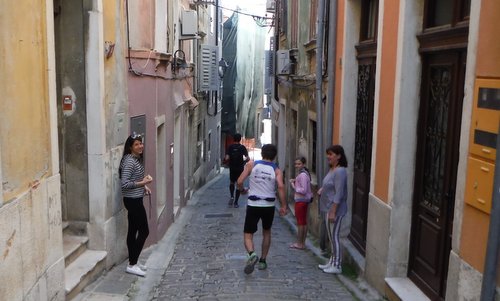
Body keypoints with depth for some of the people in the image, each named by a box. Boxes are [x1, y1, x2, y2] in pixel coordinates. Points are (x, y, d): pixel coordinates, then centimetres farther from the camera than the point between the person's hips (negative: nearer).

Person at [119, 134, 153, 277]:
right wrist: (142, 183, -24)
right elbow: (124, 184, -23)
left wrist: (144, 186, 8)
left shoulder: (137, 159, 10)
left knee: (133, 231, 15)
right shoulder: (129, 161, -19)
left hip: (135, 200, 10)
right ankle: (132, 265, 4)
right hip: (133, 201, -10)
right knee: (144, 231, -4)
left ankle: (133, 262, 25)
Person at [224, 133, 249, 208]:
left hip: (232, 168, 1)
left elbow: (227, 158, -14)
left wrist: (228, 162, 8)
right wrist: (243, 162, 8)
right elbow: (247, 158, -11)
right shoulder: (242, 147, -5)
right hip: (240, 168, 0)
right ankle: (236, 202, 7)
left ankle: (232, 197, -3)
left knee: (232, 183, 20)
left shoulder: (230, 147, -5)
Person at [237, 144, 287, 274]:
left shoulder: (252, 164, -1)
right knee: (266, 233, 24)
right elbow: (281, 186, -16)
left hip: (253, 205, -2)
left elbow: (239, 182, -7)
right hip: (269, 206, 2)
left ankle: (252, 254, -24)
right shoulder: (276, 170, 1)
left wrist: (242, 190, 14)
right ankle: (262, 261, 27)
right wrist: (283, 206, -13)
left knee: (248, 234, 5)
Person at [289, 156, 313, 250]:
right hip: (304, 200, 11)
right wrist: (295, 182, 7)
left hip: (301, 200, -11)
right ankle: (303, 243, 20)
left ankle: (299, 244, 3)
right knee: (304, 221, 13)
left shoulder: (302, 175, -18)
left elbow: (304, 190, -23)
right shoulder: (304, 173, 14)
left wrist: (293, 185, -14)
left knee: (300, 222, -3)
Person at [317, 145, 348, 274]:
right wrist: (322, 189, 6)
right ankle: (332, 262, 27)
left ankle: (337, 266, 7)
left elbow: (338, 194, -22)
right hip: (328, 208, 10)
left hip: (334, 210, -10)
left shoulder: (340, 172, -18)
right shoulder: (332, 170, 11)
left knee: (334, 237, -2)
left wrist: (333, 212, -23)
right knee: (331, 237, 16)